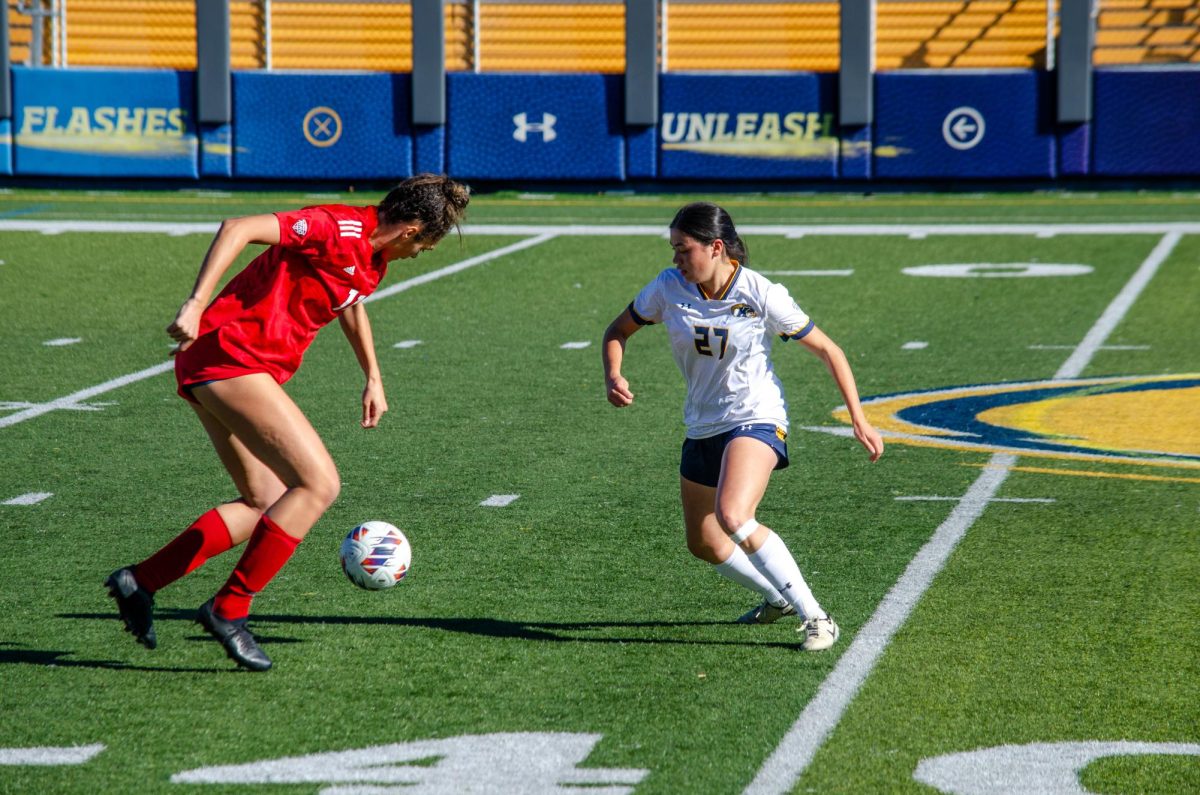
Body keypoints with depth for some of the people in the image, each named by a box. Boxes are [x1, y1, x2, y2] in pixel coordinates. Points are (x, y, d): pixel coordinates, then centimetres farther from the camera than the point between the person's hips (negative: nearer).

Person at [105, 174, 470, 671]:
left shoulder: (372, 257, 14)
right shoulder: (338, 229, -16)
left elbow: (351, 304, 37)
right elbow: (239, 229, -25)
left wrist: (373, 378, 37)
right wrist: (196, 304, -33)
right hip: (229, 355, -10)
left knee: (266, 504, 14)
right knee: (319, 483, -13)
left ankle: (139, 582, 16)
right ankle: (229, 609, -8)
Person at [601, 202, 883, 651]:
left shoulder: (761, 295, -17)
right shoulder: (669, 289, -6)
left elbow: (827, 350, -7)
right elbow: (618, 331, 9)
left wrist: (859, 421, -9)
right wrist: (613, 376, -13)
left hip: (755, 421, -7)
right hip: (703, 427, 7)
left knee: (732, 518, -31)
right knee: (703, 544, 16)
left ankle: (815, 618, -23)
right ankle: (779, 598, 43)